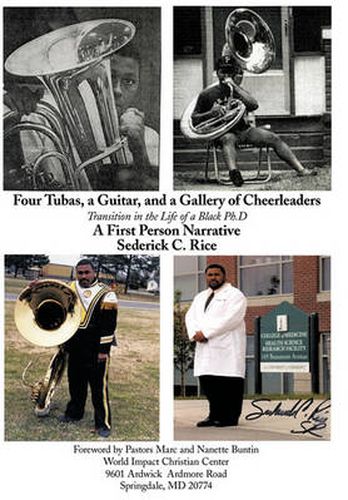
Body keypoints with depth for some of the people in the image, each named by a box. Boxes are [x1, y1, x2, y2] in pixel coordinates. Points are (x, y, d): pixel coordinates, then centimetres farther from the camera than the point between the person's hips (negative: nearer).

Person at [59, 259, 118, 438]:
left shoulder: (105, 294, -9)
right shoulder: (70, 290, 7)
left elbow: (109, 324, -11)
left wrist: (104, 350, -13)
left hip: (96, 350, -5)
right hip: (74, 348, 5)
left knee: (99, 387, -4)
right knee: (75, 383, 17)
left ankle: (103, 423, 2)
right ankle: (74, 413, 34)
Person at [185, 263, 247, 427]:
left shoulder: (234, 295, 0)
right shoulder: (200, 297, 24)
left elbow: (230, 319, -13)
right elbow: (190, 316, 15)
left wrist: (205, 332, -16)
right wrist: (194, 333, -7)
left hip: (227, 348, -7)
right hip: (205, 348, 7)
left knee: (228, 385, -7)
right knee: (208, 383, 5)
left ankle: (230, 417, -1)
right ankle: (215, 415, 14)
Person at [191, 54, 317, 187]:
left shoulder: (238, 91, 17)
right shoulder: (207, 94, 8)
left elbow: (254, 105, -5)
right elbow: (194, 120, 6)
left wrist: (234, 86, -7)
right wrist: (211, 113, -12)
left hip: (244, 130, 4)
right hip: (224, 133, -4)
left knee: (274, 138, -12)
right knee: (228, 139, -40)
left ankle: (301, 169, -13)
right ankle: (233, 172, -64)